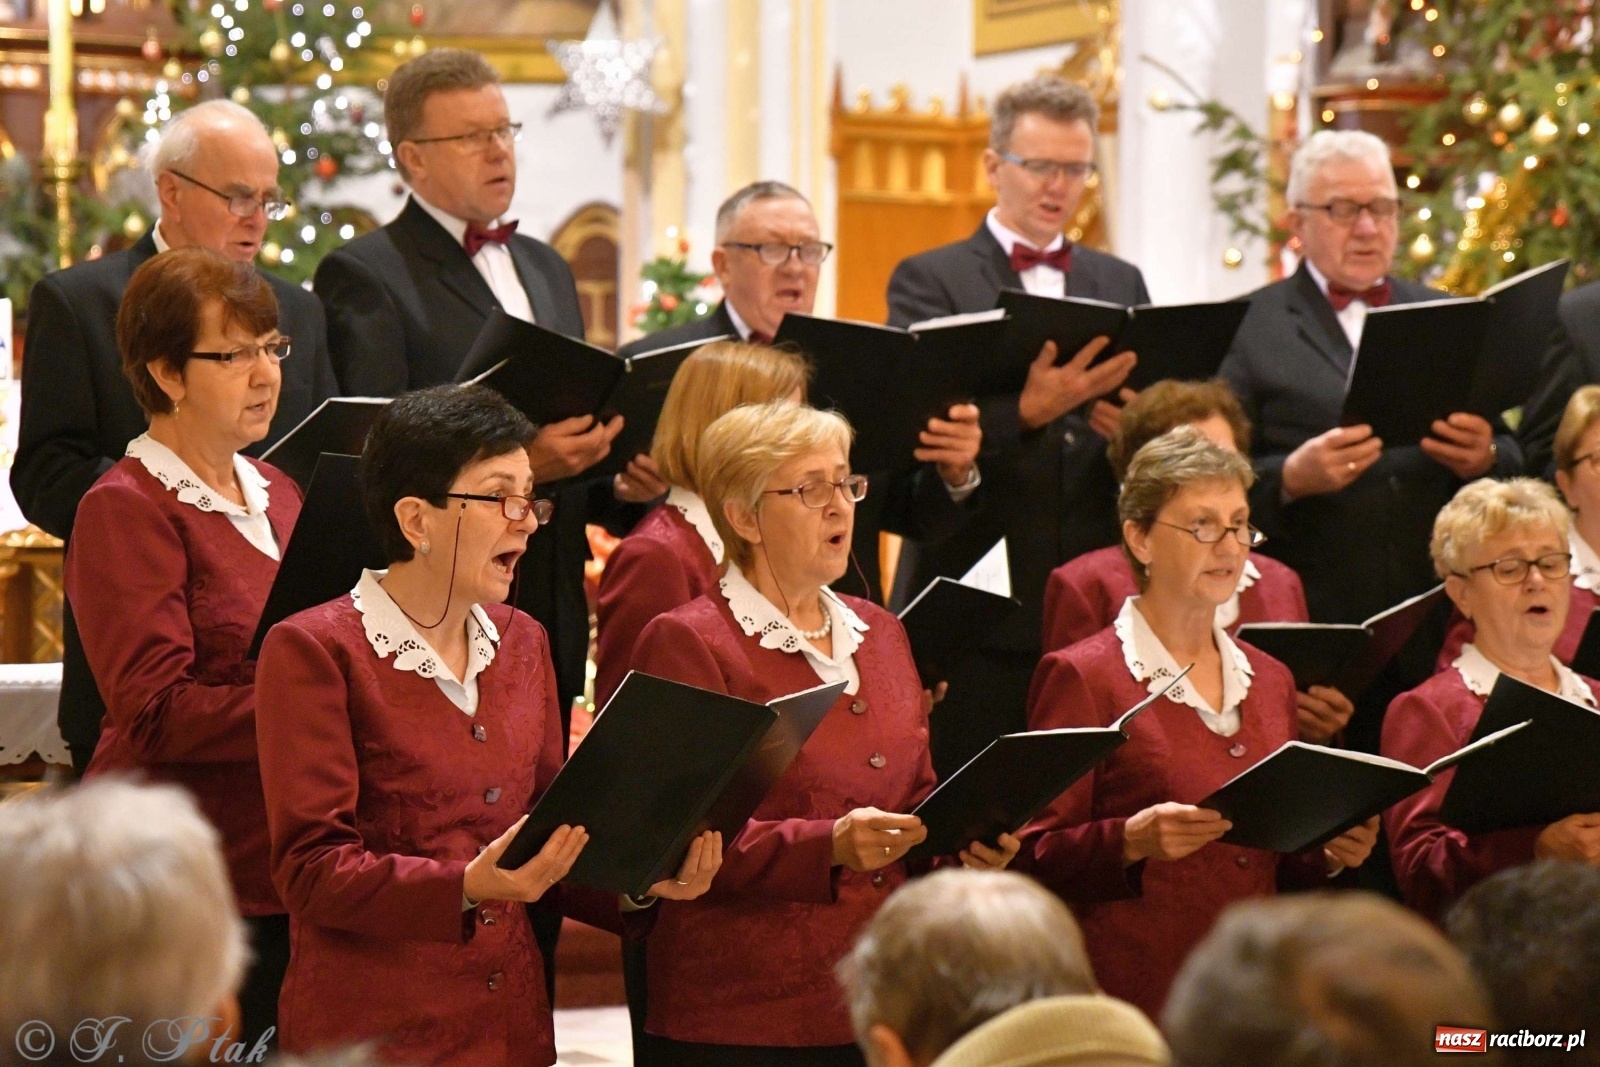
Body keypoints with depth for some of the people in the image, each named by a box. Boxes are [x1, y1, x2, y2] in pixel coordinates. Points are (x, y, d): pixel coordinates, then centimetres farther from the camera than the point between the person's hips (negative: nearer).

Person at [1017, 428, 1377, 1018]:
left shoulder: (1270, 680, 14)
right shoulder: (1083, 676, -5)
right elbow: (1039, 857, -8)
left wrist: (1329, 853, 1)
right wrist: (1132, 841, -24)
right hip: (1133, 991, -5)